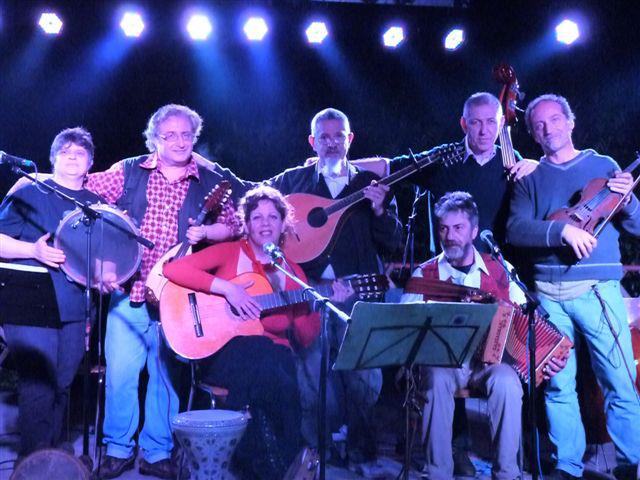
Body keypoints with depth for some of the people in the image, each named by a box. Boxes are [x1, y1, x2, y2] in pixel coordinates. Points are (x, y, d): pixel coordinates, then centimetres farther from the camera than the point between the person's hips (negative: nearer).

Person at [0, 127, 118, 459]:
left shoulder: (97, 204, 14)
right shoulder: (30, 193, 1)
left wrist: (107, 277, -2)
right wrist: (33, 250, -19)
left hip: (75, 311, 5)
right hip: (32, 307, -4)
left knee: (62, 385, 11)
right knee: (39, 386, -8)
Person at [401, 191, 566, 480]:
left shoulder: (498, 271, 9)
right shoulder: (425, 274, 7)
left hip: (491, 360, 1)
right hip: (442, 361, 0)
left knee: (506, 381, -32)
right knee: (438, 380, -34)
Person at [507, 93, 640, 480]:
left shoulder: (604, 166, 10)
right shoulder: (531, 179, 11)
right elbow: (516, 230, -5)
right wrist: (562, 229, -20)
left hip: (599, 289, -1)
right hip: (550, 292, 1)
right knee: (558, 385, 5)